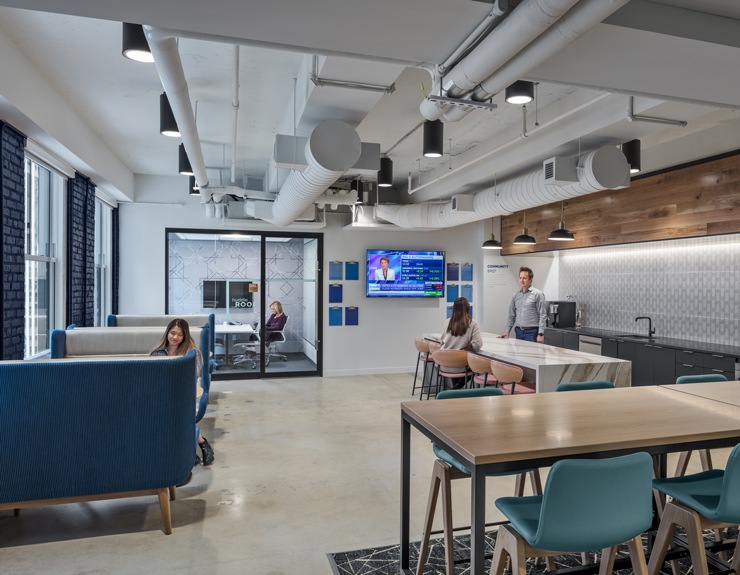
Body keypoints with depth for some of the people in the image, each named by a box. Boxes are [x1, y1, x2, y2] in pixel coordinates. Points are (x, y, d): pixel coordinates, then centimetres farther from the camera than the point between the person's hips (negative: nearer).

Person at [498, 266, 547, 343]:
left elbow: (542, 316, -7)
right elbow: (511, 315, 16)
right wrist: (507, 331, 8)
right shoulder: (515, 296, 12)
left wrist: (541, 334, -14)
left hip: (532, 332, -5)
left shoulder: (538, 294, -3)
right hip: (519, 331, 5)